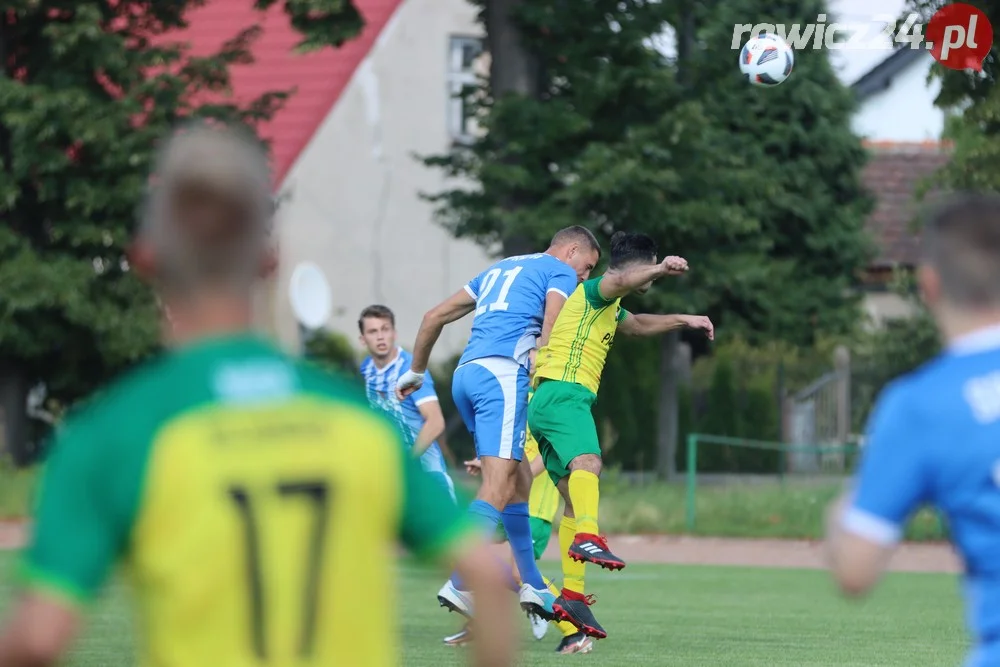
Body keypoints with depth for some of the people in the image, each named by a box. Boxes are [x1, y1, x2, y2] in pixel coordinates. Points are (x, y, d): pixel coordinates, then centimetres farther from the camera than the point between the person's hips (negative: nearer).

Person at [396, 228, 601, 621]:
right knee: (499, 486, -16)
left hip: (465, 373, 8)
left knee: (518, 481, 16)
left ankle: (533, 586, 17)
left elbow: (435, 316, 31)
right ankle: (460, 585, -29)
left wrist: (416, 371, 38)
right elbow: (549, 338, -5)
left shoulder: (500, 269, 31)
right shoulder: (560, 272, 10)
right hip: (502, 372, -8)